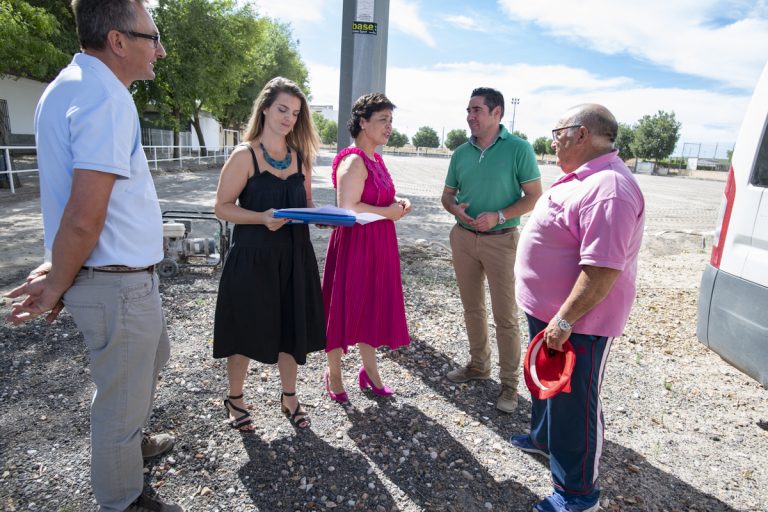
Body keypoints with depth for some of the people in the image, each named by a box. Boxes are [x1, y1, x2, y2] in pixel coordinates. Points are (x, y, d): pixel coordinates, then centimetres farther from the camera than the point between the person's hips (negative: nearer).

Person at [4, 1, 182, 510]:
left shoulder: (68, 85, 10)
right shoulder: (108, 100, -22)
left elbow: (76, 207, 12)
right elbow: (84, 220, -27)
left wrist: (61, 274, 11)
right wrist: (58, 286, -11)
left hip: (123, 276, 10)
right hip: (118, 283, -10)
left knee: (152, 357, 31)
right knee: (121, 400, 10)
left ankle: (128, 442, 54)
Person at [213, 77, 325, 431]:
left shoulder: (300, 156, 9)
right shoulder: (244, 156, -7)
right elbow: (223, 207, -8)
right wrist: (262, 218, -24)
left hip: (294, 257, 5)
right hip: (252, 256, -4)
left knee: (291, 327, 13)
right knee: (245, 330, 9)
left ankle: (289, 397, 34)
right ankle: (235, 399, 34)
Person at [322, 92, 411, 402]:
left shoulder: (376, 160, 12)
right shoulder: (354, 161, -17)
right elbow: (347, 208, -25)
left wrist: (397, 202, 4)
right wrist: (389, 212, -16)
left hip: (379, 245, 9)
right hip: (354, 244, -9)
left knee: (372, 307, 17)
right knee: (346, 307, 6)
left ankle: (370, 371, 33)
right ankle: (333, 373, 27)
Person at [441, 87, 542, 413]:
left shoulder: (518, 149, -7)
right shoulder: (461, 153, 6)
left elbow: (534, 197, -7)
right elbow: (447, 195, 13)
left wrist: (499, 216, -20)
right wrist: (456, 209, -10)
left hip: (500, 240, -5)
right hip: (463, 237, 5)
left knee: (505, 316, 0)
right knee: (472, 308, 15)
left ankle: (509, 382, 15)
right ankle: (479, 365, 34)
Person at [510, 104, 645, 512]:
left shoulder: (608, 188, -26)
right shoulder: (583, 178, 9)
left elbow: (602, 269, -31)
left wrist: (564, 320, -27)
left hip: (576, 322, -10)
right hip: (549, 311, 10)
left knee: (573, 401, 5)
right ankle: (544, 437, 51)